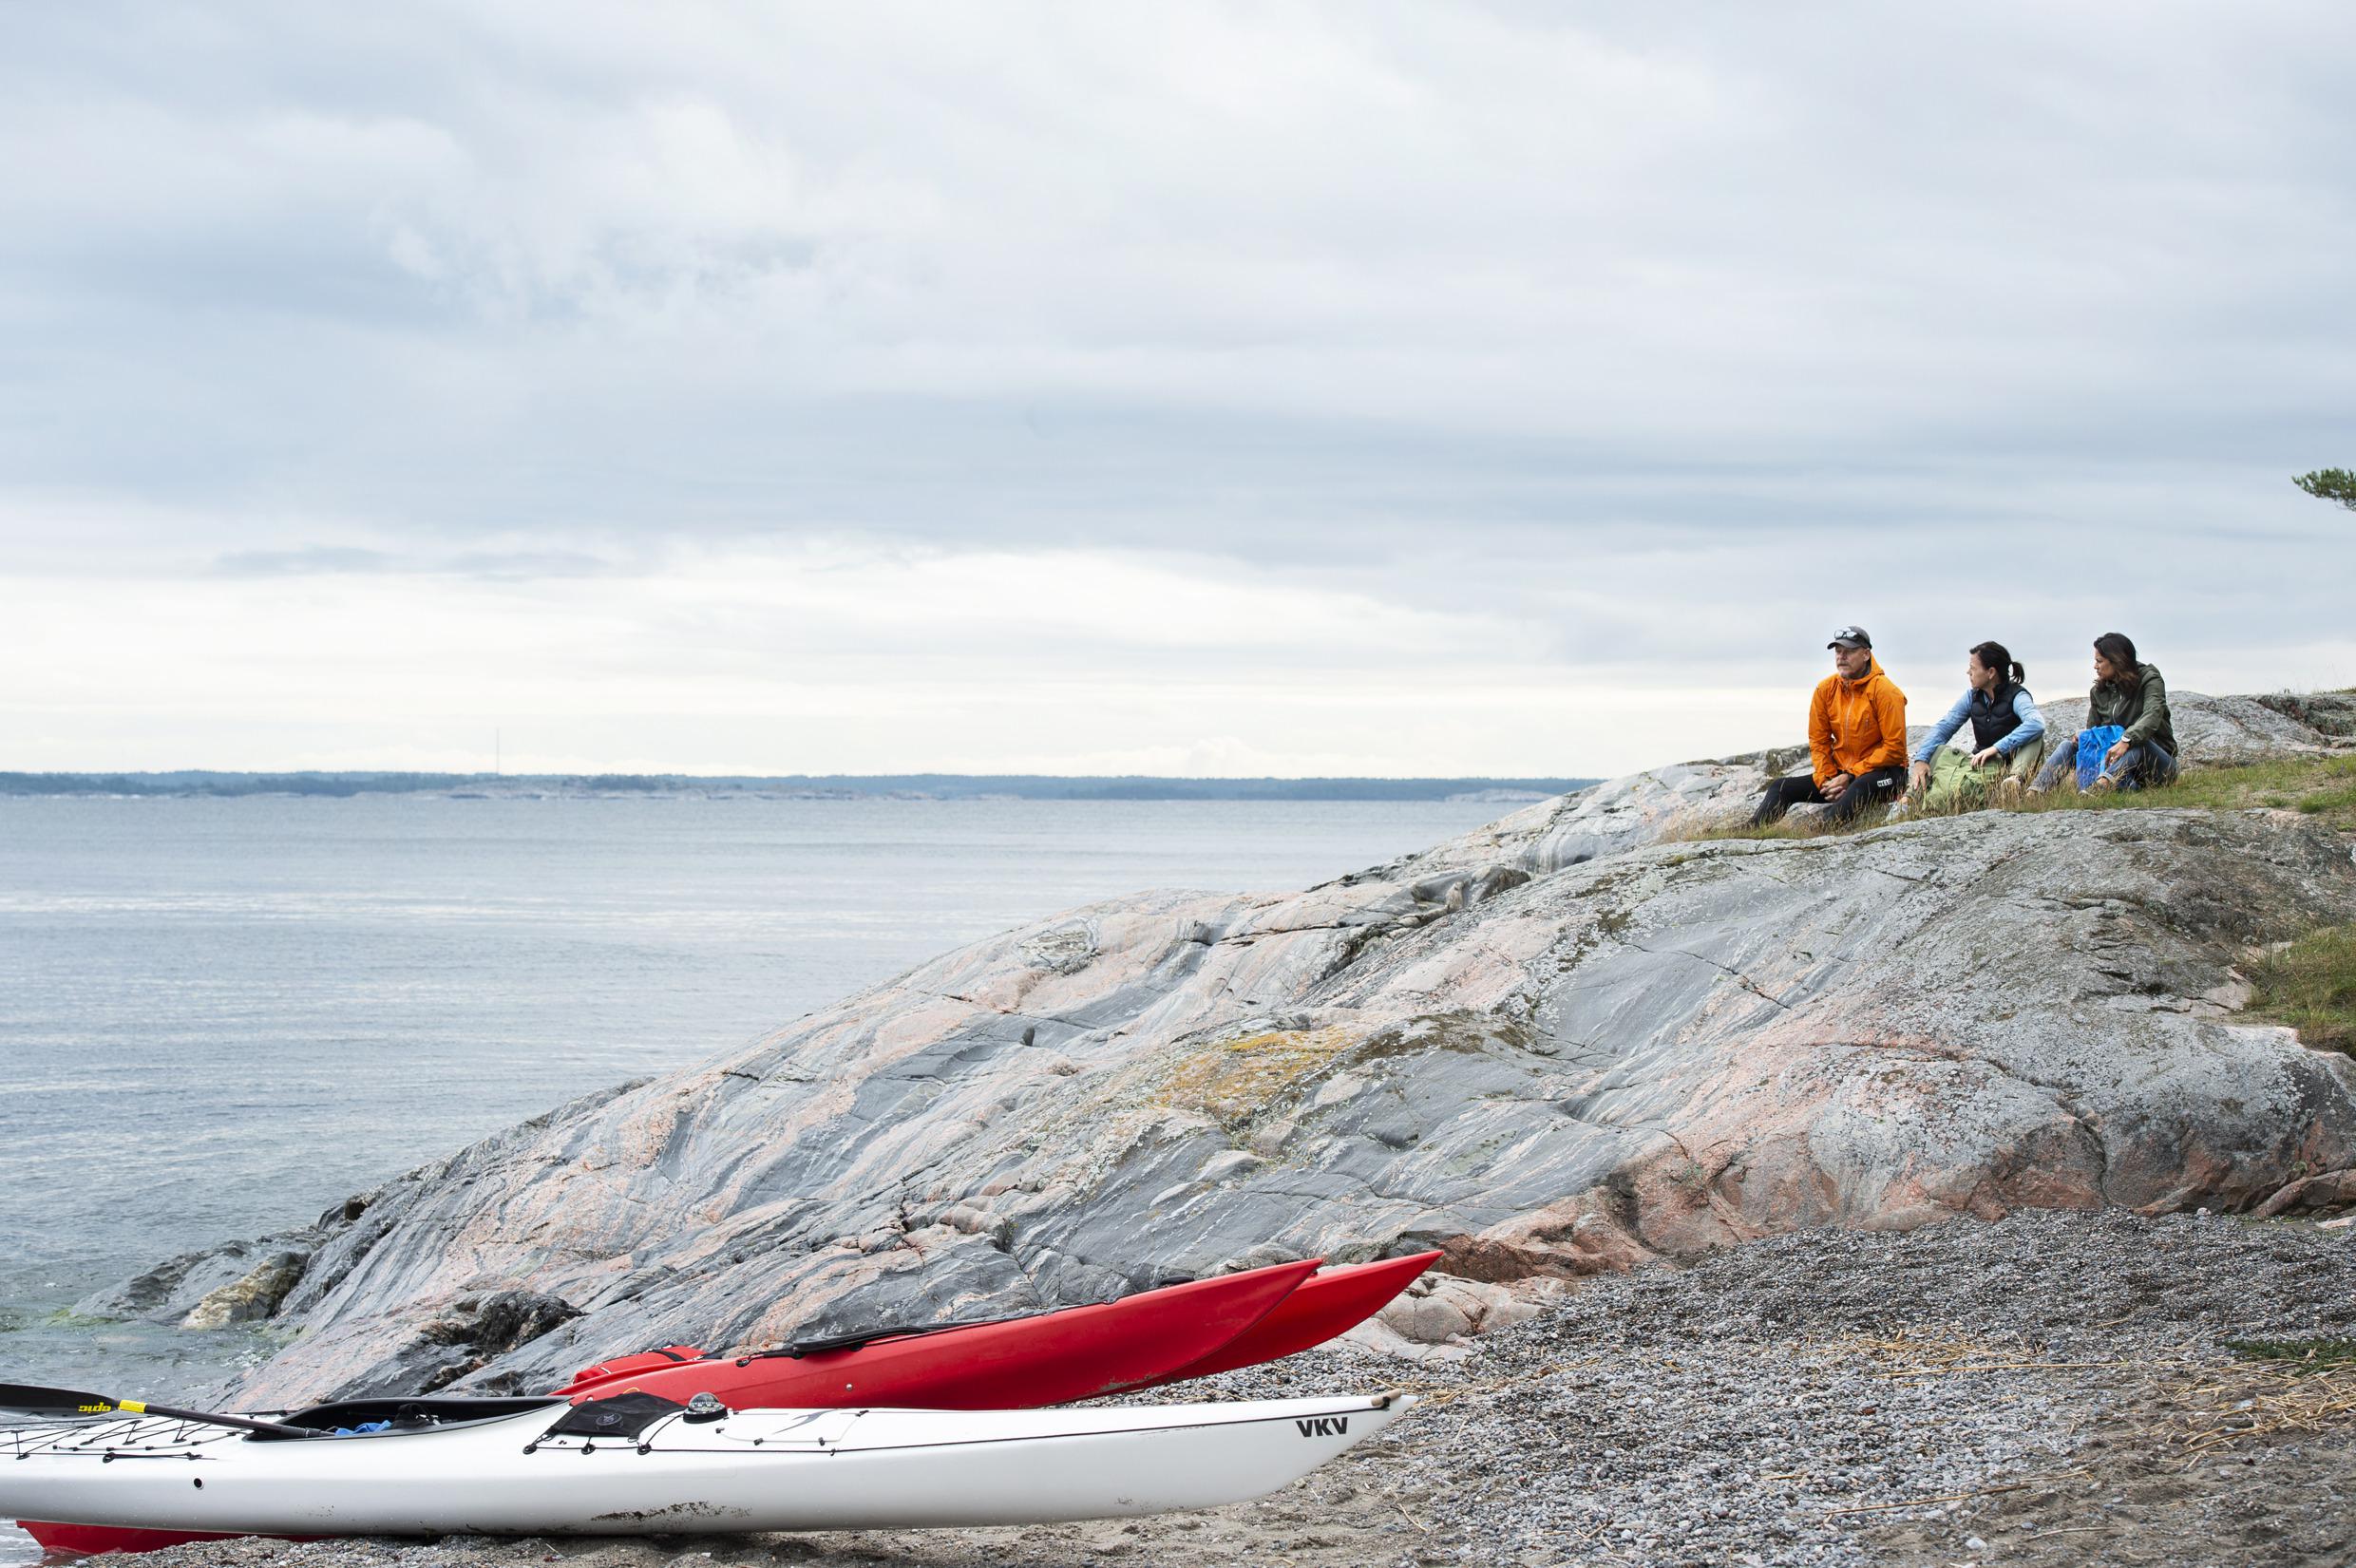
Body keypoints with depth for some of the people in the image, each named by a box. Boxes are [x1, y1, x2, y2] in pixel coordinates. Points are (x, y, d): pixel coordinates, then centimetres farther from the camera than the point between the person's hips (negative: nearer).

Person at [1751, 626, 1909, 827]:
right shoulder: (1825, 689, 4)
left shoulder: (1885, 691, -13)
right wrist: (1826, 781, -7)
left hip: (1884, 773, -6)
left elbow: (1894, 749, -15)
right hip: (1841, 772, 7)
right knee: (1781, 788, -6)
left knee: (1858, 789, -41)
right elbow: (1818, 741, 9)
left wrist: (1850, 777, -17)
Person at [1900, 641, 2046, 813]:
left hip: (2011, 765, -6)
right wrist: (1921, 760, -18)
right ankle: (1911, 798, -27)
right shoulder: (1973, 697, 5)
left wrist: (1996, 748, -39)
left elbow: (2036, 723, -33)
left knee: (2035, 735, -30)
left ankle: (2016, 778, -52)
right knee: (1929, 748, -6)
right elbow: (1943, 727, -1)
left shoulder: (2016, 697, -12)